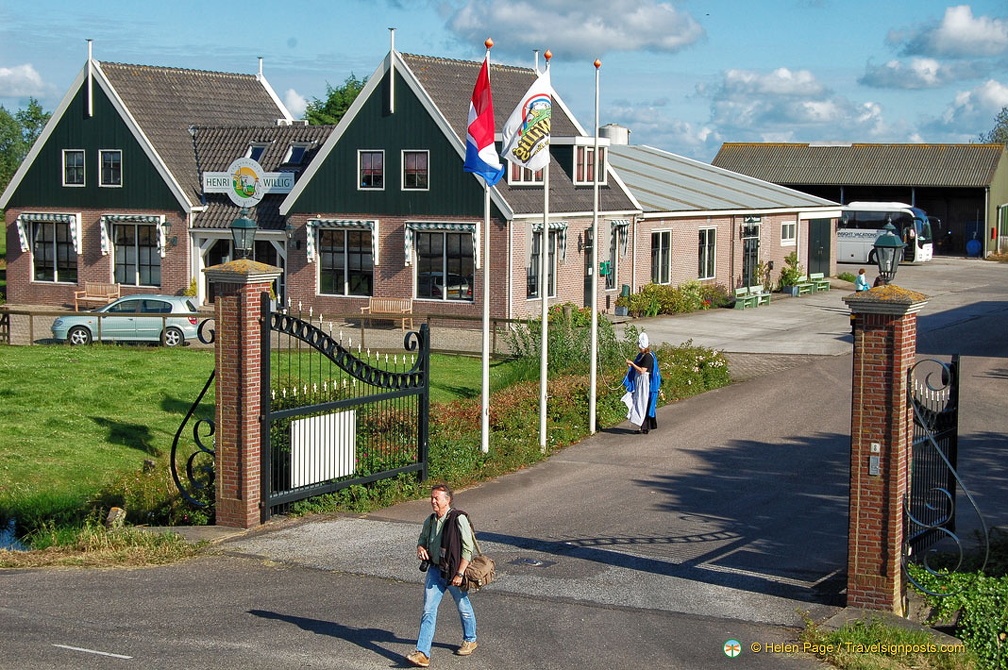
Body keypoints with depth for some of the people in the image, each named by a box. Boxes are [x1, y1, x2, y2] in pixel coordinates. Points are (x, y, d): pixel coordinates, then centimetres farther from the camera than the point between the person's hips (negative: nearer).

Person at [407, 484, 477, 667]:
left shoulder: (458, 519, -15)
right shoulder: (430, 521, 5)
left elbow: (468, 549, -16)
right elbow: (422, 540, 21)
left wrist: (460, 573, -20)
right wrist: (420, 548, -4)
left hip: (454, 572, -5)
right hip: (435, 570, 5)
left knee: (464, 608, 13)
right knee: (428, 610, -3)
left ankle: (470, 640, 38)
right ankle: (422, 654, -7)